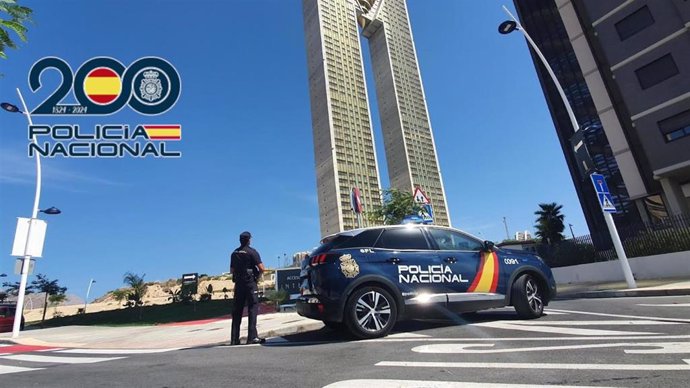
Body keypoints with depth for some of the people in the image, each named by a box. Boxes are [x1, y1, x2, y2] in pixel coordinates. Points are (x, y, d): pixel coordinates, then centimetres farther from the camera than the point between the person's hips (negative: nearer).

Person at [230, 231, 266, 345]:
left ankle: (234, 338, 14)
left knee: (237, 310, 10)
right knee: (253, 308, -4)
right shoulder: (252, 252, -9)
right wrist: (258, 272, 6)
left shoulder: (234, 253, 11)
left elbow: (232, 270, 18)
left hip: (238, 283, 6)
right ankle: (252, 336, -11)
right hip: (250, 283, -6)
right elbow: (261, 268, -14)